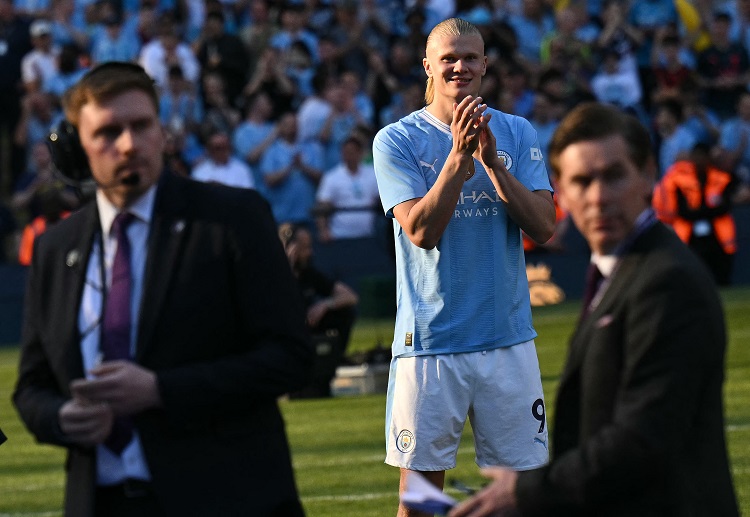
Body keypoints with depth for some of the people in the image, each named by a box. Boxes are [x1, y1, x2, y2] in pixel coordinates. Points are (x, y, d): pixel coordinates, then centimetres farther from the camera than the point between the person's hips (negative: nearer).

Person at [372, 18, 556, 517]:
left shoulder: (518, 134, 7)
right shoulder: (397, 141, 0)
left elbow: (544, 227, -3)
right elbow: (421, 231, -11)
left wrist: (493, 161, -14)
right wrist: (459, 156, -19)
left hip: (508, 339, 2)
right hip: (429, 340, -2)